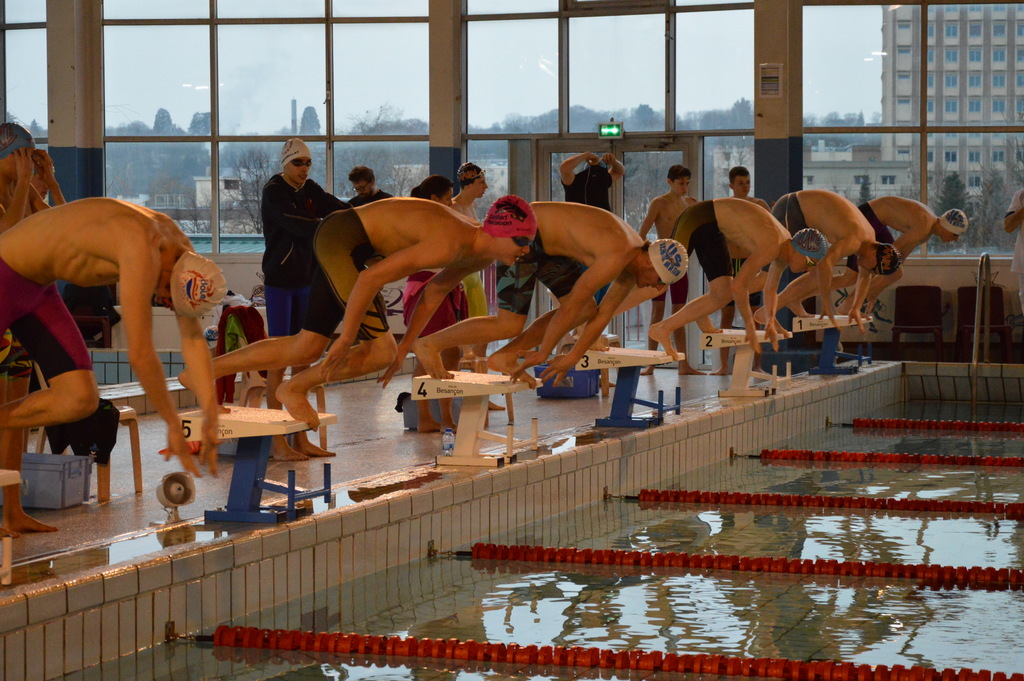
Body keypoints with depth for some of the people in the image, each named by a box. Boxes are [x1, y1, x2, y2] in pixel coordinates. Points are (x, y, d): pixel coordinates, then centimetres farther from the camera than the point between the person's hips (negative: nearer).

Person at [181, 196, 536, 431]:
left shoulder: (481, 257, 2)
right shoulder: (451, 245, -29)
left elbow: (434, 290, 21)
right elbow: (371, 278, -29)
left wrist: (409, 342, 22)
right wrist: (346, 339, -23)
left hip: (345, 243, 9)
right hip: (343, 236, -9)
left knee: (306, 348, 8)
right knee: (379, 350, -14)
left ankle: (206, 369, 14)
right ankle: (295, 389, 1)